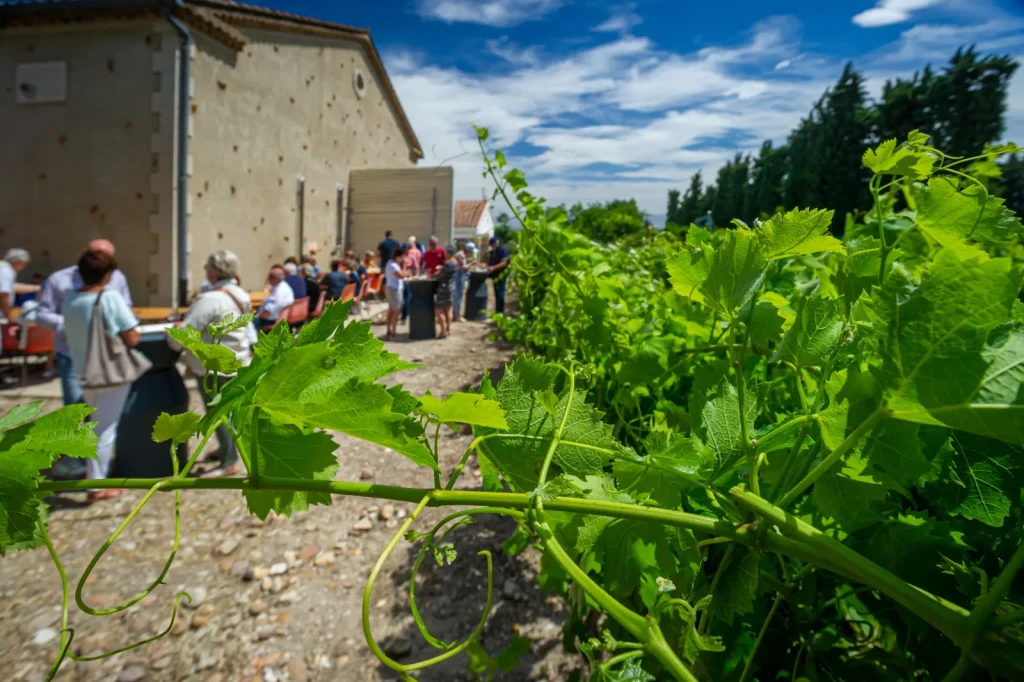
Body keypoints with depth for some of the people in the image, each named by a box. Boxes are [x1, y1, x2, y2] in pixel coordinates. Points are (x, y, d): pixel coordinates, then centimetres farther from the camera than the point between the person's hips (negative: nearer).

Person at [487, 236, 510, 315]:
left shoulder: (503, 250, -7)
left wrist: (493, 267, -24)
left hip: (501, 275, -8)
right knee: (497, 294, 10)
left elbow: (504, 263, -15)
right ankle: (497, 311, 15)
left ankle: (500, 311, -6)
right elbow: (490, 262, 23)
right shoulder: (492, 252, 18)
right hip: (495, 275, 8)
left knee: (500, 293, -9)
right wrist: (488, 267, 1)